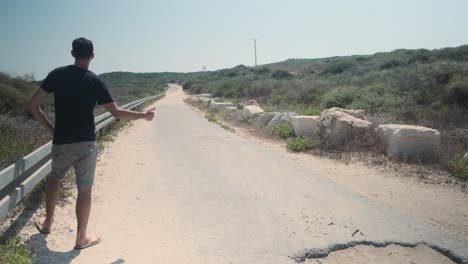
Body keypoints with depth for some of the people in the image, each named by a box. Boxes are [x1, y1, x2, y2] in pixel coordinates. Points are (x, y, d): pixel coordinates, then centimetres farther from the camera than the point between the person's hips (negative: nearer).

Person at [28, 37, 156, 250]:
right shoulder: (95, 81, -8)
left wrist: (50, 128, 10)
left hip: (61, 142, 4)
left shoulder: (57, 74, 0)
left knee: (54, 177, 28)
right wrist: (144, 115, 1)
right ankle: (82, 237, 16)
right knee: (84, 189, 6)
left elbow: (33, 105, -1)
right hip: (86, 143, -3)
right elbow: (117, 113, -10)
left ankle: (47, 223, 39)